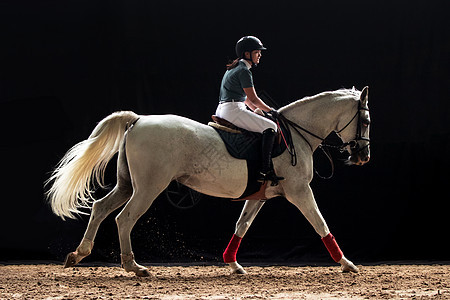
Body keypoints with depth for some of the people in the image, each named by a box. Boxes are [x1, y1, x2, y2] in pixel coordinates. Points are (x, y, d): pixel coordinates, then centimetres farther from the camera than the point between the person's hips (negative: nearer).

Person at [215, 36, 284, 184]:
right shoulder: (244, 71, -11)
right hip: (233, 110, -11)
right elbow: (253, 99, -12)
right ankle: (265, 171, -25)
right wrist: (270, 110, 1)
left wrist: (257, 110, 19)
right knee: (270, 127, -15)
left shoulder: (233, 69, 20)